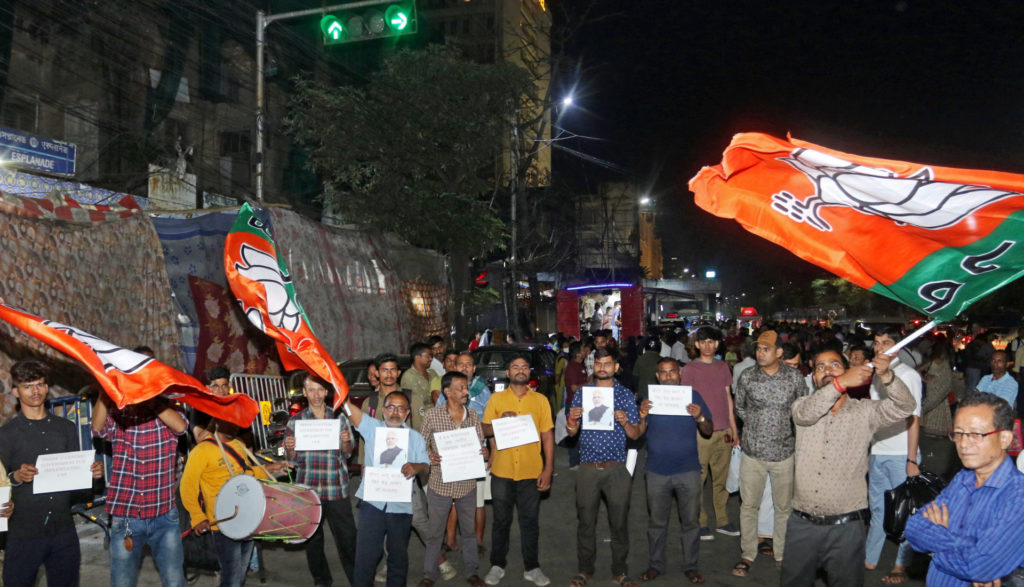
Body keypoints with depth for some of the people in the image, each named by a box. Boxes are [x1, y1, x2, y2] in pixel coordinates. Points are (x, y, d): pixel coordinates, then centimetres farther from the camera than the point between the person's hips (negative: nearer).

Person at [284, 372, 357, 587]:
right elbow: (292, 458, 8)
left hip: (336, 488, -1)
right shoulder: (295, 421, 5)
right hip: (308, 488, 1)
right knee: (312, 537, 9)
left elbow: (347, 453, 8)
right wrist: (289, 449, -13)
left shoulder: (339, 417, 5)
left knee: (347, 536, 0)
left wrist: (346, 442, -13)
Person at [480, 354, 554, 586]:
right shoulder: (496, 399, 4)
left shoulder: (540, 400, 4)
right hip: (502, 471, 0)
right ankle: (497, 566, 24)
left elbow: (547, 435, 4)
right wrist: (501, 421, -16)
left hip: (531, 471, 0)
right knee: (501, 520, 10)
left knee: (530, 521, 8)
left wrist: (548, 468, -2)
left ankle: (532, 567, 21)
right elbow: (485, 430, 4)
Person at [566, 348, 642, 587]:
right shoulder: (581, 394, 7)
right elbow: (571, 432, 9)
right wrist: (572, 419, -13)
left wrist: (626, 422, -18)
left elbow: (635, 435, 4)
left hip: (617, 468, -1)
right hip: (588, 467, 1)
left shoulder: (626, 395, 4)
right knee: (585, 521, 5)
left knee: (619, 522, 4)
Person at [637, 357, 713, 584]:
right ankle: (655, 565, 22)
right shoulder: (650, 398, 3)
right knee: (657, 522, 10)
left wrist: (700, 417, -18)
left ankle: (690, 566, 19)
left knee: (690, 521, 7)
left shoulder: (692, 396, 1)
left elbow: (709, 431, 2)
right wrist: (642, 414, -19)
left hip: (688, 470, 0)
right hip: (657, 471, 1)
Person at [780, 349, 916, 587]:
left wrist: (886, 376, -32)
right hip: (802, 523, 1)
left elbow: (905, 407, -13)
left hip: (845, 526, -1)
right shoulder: (802, 406, 2)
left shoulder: (864, 412, 1)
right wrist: (841, 383, -35)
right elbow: (807, 412, -21)